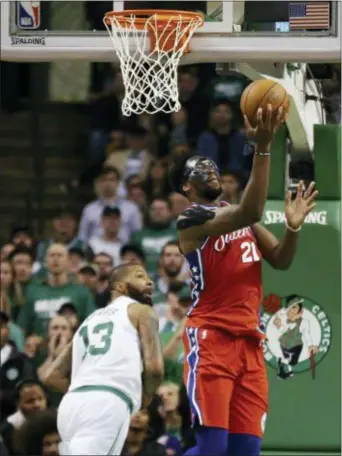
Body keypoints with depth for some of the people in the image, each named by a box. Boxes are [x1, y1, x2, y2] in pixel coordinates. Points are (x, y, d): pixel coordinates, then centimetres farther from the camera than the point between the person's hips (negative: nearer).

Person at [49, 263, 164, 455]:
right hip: (107, 405, -7)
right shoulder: (142, 311, 13)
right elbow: (154, 367, -2)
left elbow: (52, 375, 29)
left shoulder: (91, 319, 32)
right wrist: (147, 395, 18)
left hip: (71, 403, 7)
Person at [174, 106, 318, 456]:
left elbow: (280, 260, 16)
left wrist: (293, 227, -5)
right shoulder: (192, 220, -6)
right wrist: (262, 148, -30)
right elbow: (250, 213, -24)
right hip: (210, 337, -8)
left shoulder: (237, 216, 20)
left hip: (249, 340, 8)